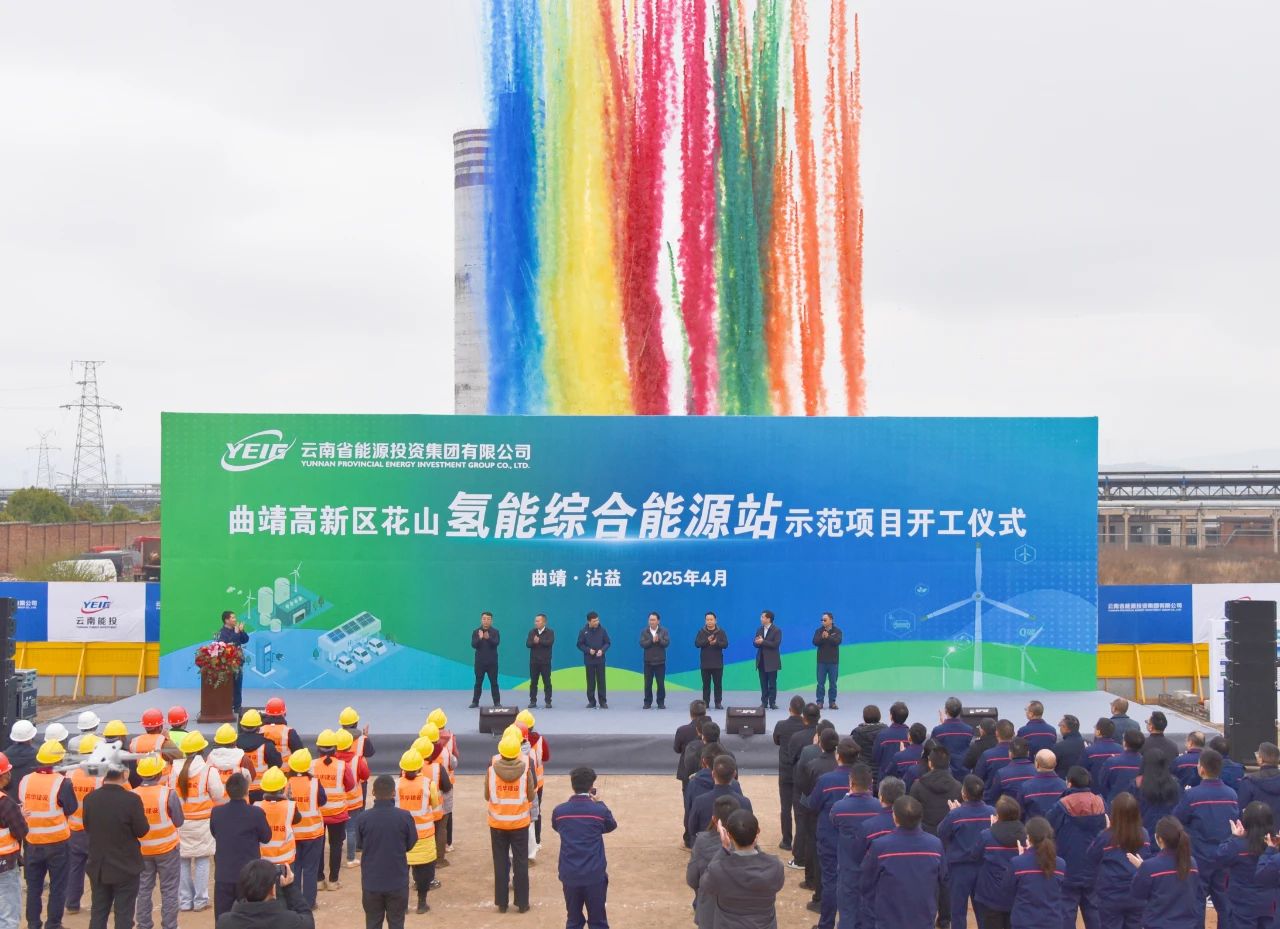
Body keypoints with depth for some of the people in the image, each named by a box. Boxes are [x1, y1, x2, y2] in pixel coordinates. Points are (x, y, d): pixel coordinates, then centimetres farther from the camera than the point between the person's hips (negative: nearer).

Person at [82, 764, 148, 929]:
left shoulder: (90, 798, -5)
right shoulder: (131, 799, -20)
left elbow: (87, 827, 7)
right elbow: (142, 830, -12)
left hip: (98, 866, 4)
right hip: (125, 867, -4)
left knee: (98, 914, 14)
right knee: (124, 915, 4)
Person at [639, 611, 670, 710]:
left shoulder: (664, 631, 1)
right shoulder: (644, 631, 2)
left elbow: (667, 642, -10)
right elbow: (642, 644, -10)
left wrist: (658, 640, -25)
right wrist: (652, 640, -22)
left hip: (660, 661, -1)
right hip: (648, 661, 1)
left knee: (661, 683, 1)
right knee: (648, 683, 3)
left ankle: (661, 702, 9)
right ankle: (647, 702, 12)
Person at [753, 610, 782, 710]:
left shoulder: (776, 630, -6)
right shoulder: (759, 630, 13)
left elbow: (776, 644, -17)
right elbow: (756, 643, 8)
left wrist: (763, 642, -18)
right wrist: (757, 642, -16)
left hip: (771, 661, -5)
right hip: (761, 660, 5)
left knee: (772, 683, -1)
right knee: (763, 683, 6)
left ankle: (772, 703, 3)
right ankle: (764, 703, 10)